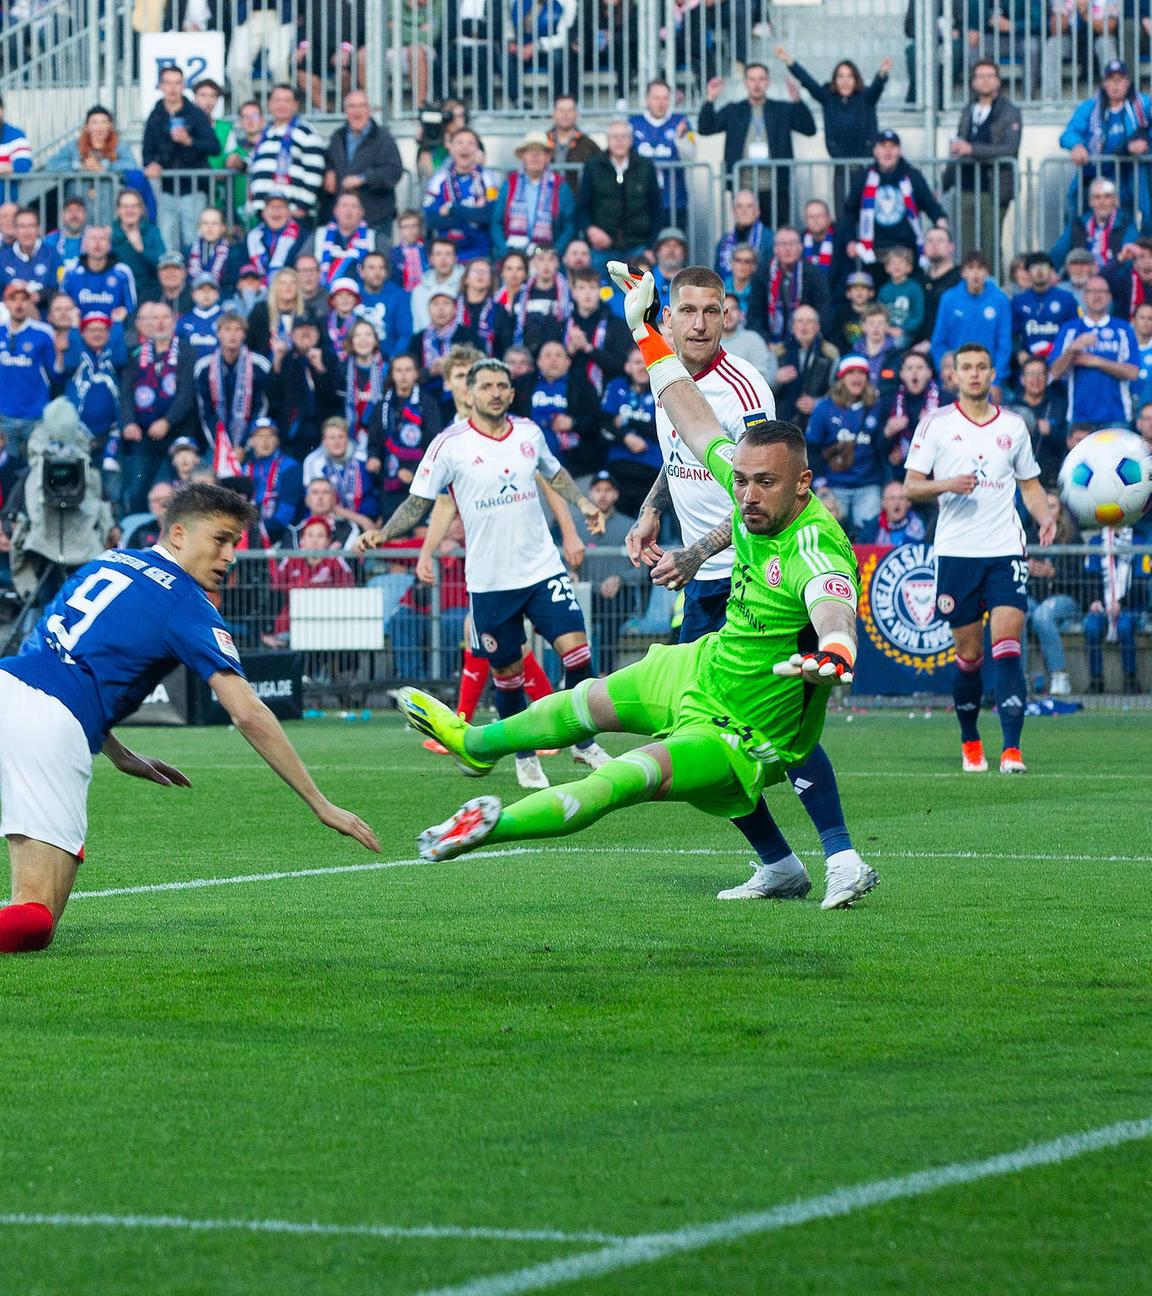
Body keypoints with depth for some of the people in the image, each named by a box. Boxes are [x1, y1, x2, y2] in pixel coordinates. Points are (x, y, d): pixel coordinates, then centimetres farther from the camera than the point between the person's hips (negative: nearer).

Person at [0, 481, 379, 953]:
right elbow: (248, 715, -1)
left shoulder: (107, 561, 25)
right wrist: (321, 805, 3)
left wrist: (119, 754, 35)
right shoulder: (189, 608, 5)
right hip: (55, 726, -6)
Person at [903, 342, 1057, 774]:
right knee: (969, 656, 4)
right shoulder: (936, 423, 4)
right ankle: (970, 743, 24)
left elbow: (1030, 483, 21)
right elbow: (911, 487, 3)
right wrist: (946, 486, -17)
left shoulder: (1013, 426, 11)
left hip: (1006, 550, 1)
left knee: (1006, 647, -13)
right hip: (956, 552, -1)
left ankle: (1012, 749, -17)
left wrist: (1045, 516, 2)